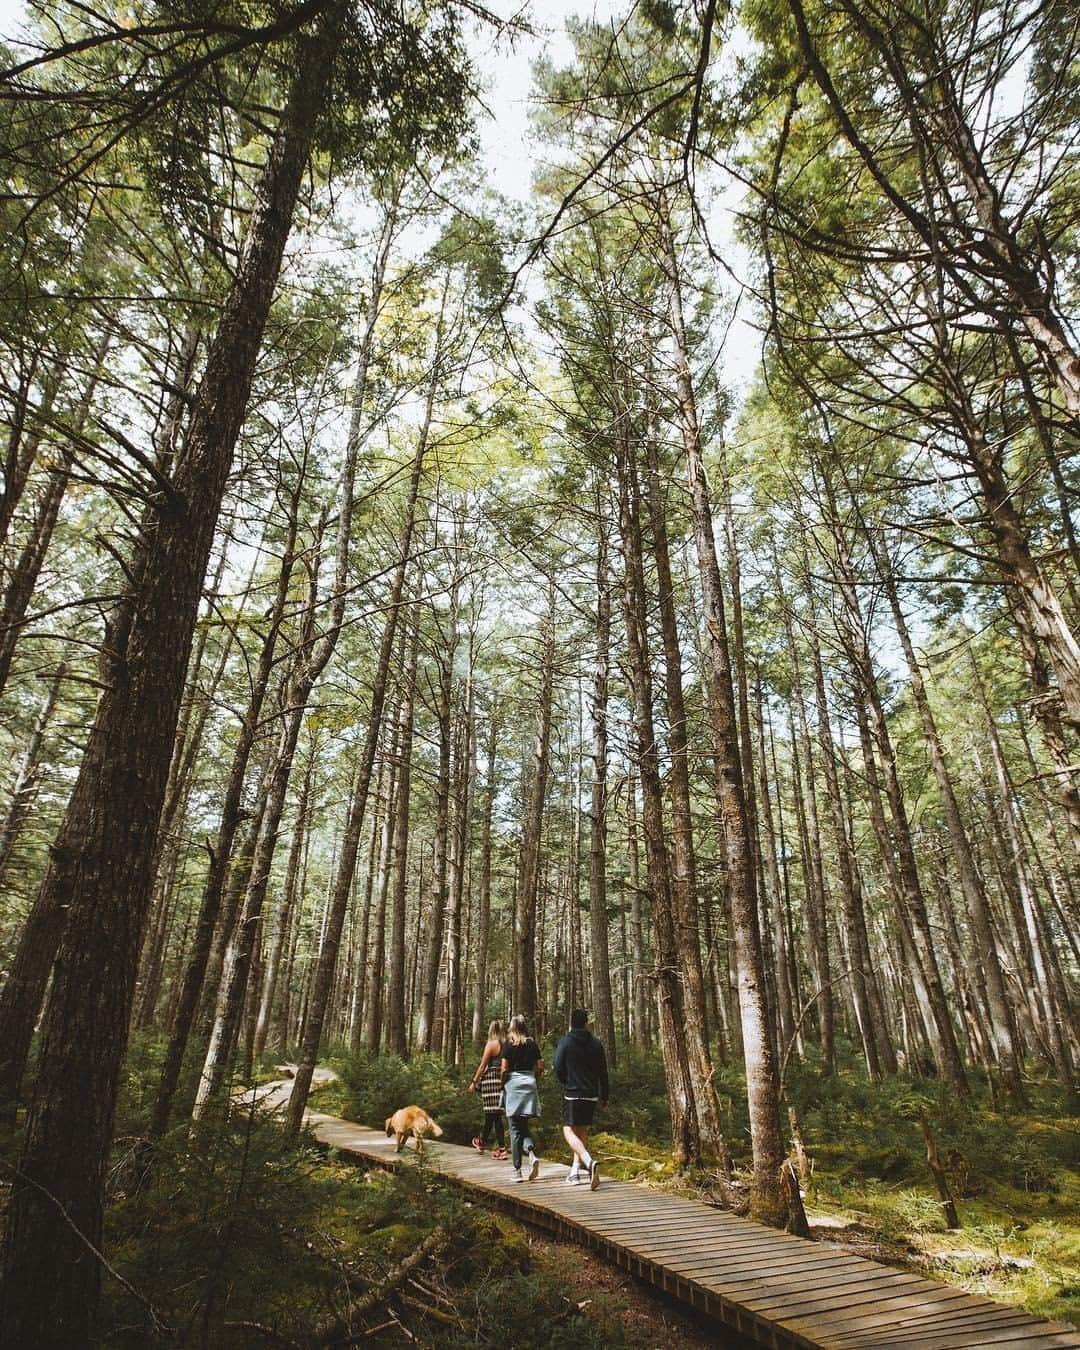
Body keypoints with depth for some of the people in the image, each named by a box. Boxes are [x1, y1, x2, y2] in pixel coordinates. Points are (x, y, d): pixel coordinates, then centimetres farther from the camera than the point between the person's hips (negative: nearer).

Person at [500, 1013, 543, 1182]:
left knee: (515, 1129, 4)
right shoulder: (532, 1044, 5)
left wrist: (502, 1085, 7)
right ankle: (532, 1154, -11)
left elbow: (504, 1069, -9)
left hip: (513, 1085, -3)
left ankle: (517, 1170, 6)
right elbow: (540, 1067, 5)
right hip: (530, 1085, 3)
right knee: (524, 1126, 14)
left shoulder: (508, 1044, -5)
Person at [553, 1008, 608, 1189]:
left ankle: (590, 1162, -26)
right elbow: (603, 1072, 7)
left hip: (572, 1094, -4)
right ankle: (575, 1170, 19)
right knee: (582, 1131, 19)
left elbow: (558, 1069, -8)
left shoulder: (565, 1042, -6)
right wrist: (604, 1096, 16)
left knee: (569, 1131, -4)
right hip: (591, 1095, 5)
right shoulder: (595, 1043, 4)